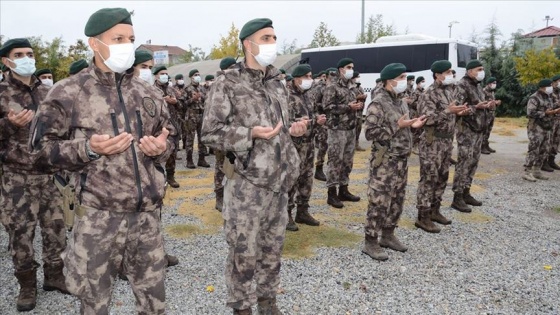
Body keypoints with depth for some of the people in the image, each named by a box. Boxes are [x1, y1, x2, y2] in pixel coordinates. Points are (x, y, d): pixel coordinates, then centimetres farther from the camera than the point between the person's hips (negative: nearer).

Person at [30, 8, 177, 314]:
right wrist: (88, 148, -17)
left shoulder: (149, 93, 9)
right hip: (99, 216, -3)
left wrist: (161, 147, -4)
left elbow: (169, 136, 19)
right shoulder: (68, 92, -4)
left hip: (148, 214, 4)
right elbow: (43, 145, -2)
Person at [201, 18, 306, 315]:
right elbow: (210, 132, -11)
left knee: (272, 248, 16)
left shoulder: (277, 82, 12)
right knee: (243, 252, 5)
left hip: (278, 180, 6)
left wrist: (292, 130, 1)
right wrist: (251, 133, -22)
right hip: (246, 183, -6)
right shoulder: (227, 83, -8)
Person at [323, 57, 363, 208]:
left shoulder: (352, 87, 16)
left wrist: (359, 105, 3)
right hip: (337, 129, -8)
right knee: (335, 161, -5)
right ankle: (331, 193, 3)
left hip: (351, 128, 8)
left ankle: (343, 190, 22)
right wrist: (348, 107, -19)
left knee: (348, 161, 12)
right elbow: (327, 106, -16)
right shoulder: (332, 87, -7)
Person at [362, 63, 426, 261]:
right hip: (384, 162, -9)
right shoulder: (378, 104, -16)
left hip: (401, 160, 9)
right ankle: (371, 243, 8)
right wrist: (398, 125, -21)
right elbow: (370, 133, -22)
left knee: (397, 201, 16)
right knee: (379, 203, -3)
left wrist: (412, 125, 3)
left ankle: (388, 235, 31)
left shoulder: (401, 102, 12)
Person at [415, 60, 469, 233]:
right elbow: (427, 119, -23)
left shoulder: (450, 90, 12)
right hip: (432, 142, -9)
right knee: (429, 178, -5)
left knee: (442, 177, 15)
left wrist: (459, 112, 4)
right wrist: (448, 111, -26)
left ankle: (434, 210, 27)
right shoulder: (429, 94, -15)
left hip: (447, 141, 9)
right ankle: (423, 216, 2)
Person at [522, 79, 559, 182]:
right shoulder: (534, 98, -13)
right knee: (533, 151, -8)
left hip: (547, 129, 9)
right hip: (536, 129, -9)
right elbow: (530, 113, -22)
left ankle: (537, 171, 19)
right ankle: (527, 172, -4)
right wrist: (545, 113, -21)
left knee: (544, 151, 11)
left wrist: (555, 111, 4)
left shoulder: (549, 97, 16)